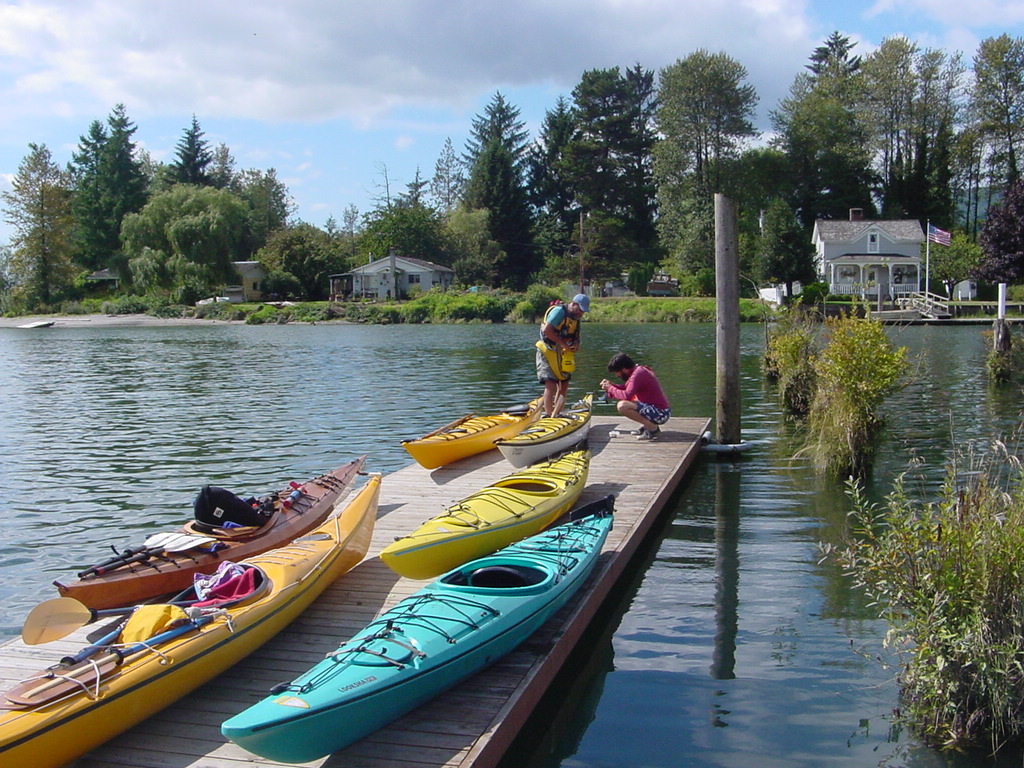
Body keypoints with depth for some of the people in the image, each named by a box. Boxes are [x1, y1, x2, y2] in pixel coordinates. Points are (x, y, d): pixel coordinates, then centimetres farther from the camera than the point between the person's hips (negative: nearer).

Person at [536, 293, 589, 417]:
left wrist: (576, 342, -6)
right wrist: (562, 343, -23)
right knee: (551, 385, -16)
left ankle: (556, 414, 18)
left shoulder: (576, 317, 11)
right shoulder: (559, 311, -16)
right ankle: (548, 415, -12)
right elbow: (546, 330, -25)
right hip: (547, 352, -9)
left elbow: (575, 335, 18)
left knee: (564, 385, 9)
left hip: (562, 355, 9)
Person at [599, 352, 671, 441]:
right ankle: (647, 425, 13)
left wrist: (610, 388, -13)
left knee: (622, 406, -23)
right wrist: (611, 385, 4)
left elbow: (626, 395, -29)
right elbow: (627, 389, 18)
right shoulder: (639, 370, 11)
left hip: (660, 413, -10)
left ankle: (653, 428, -13)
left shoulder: (638, 374, -19)